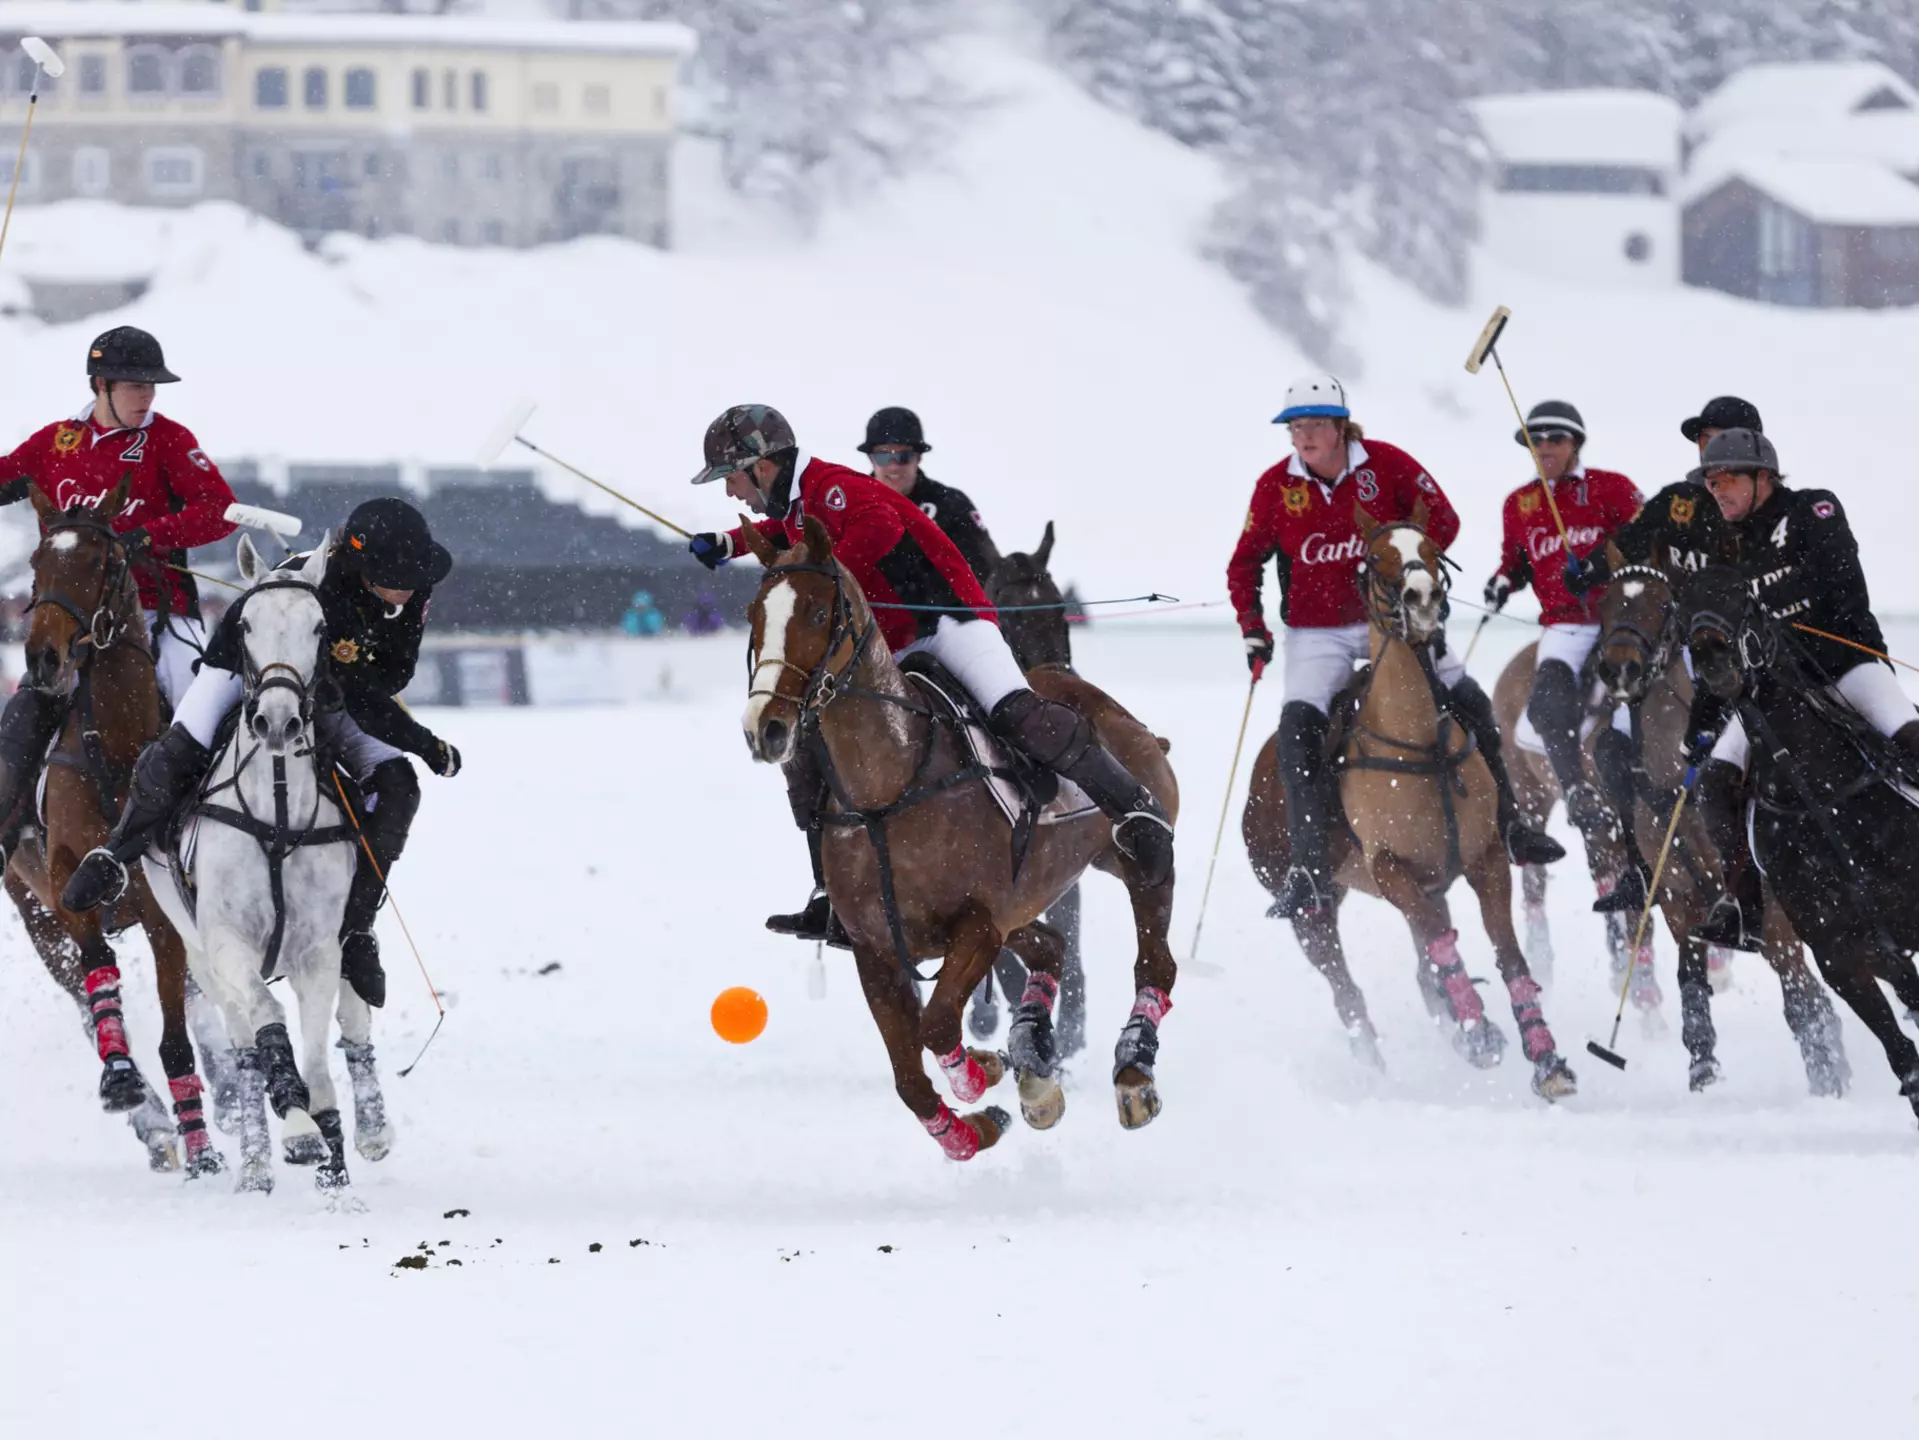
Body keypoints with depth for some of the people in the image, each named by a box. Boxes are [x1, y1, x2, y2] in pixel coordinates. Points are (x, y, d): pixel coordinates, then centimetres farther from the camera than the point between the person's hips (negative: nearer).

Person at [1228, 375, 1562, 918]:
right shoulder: (1276, 486, -5)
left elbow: (1442, 520, -1)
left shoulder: (1386, 465, -8)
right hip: (1317, 633, -1)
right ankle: (1308, 871, -26)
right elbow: (1245, 564, 6)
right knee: (1299, 724, -23)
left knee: (1469, 701, -9)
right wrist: (1253, 630, -4)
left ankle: (1507, 825, 10)